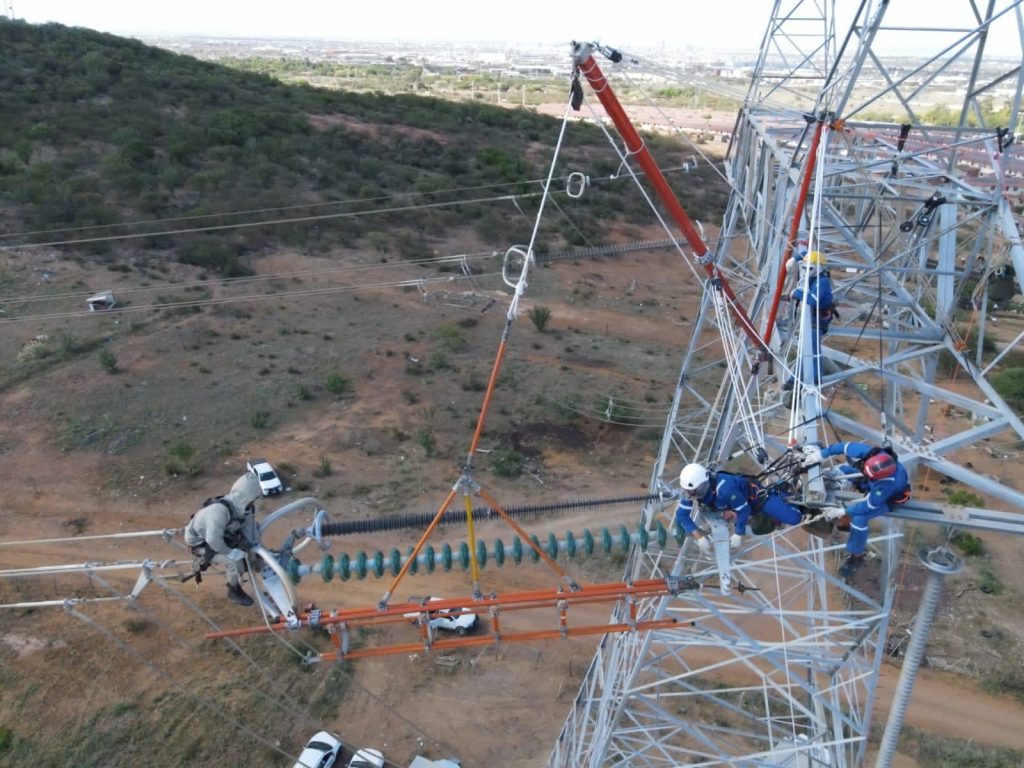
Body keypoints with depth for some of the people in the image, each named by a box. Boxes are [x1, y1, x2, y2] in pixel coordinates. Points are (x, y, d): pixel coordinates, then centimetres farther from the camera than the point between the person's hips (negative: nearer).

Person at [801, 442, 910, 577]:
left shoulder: (888, 484, -46)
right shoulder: (870, 452, -37)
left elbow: (869, 505, -32)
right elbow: (846, 446, -22)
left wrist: (843, 511, -28)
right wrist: (822, 454, -18)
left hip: (888, 497, -6)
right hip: (873, 483, 6)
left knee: (859, 519, -21)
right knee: (841, 471, -2)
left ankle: (856, 556, 2)